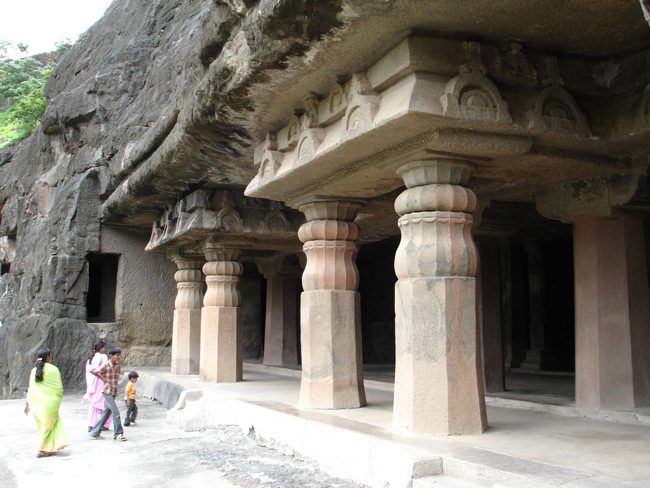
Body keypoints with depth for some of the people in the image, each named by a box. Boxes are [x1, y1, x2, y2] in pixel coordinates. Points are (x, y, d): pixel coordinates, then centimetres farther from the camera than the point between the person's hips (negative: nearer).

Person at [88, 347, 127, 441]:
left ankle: (95, 432, 23)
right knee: (116, 413, -11)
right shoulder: (105, 367, -15)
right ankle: (118, 433, -2)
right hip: (107, 392, -7)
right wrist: (103, 378, -3)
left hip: (114, 393, 7)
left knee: (106, 413, 12)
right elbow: (92, 371, -9)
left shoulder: (118, 366, 4)